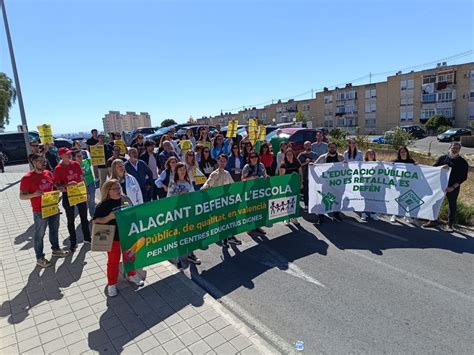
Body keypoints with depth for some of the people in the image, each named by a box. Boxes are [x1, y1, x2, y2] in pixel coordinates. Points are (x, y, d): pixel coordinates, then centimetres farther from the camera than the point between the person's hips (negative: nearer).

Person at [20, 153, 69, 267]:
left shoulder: (48, 173, 2)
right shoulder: (27, 178, -16)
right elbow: (22, 196, -14)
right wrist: (34, 194, -32)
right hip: (40, 211, -6)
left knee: (54, 230, 21)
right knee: (39, 234, 8)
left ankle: (56, 249, 40)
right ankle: (40, 258, 22)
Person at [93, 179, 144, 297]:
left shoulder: (125, 200, -2)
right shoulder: (103, 205, -15)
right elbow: (95, 221, -16)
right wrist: (109, 217, -28)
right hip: (112, 238, -4)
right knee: (113, 261, 11)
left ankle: (132, 275, 44)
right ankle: (111, 284, 29)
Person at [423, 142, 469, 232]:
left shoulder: (463, 162, -1)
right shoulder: (442, 158, 5)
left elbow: (464, 177, -4)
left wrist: (453, 187, -14)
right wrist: (441, 167, -18)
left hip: (453, 187, -2)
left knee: (452, 205, 6)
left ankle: (450, 225, 17)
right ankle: (433, 221, 18)